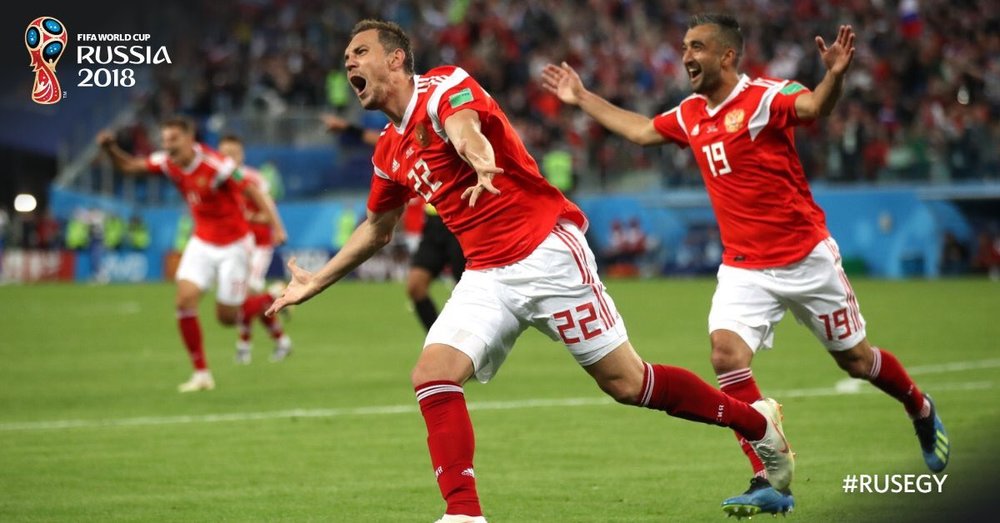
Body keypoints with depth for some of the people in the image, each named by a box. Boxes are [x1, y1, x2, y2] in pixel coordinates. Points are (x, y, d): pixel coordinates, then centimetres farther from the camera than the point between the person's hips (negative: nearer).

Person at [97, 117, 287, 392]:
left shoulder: (216, 165, -25)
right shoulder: (168, 163, -6)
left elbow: (255, 194, -24)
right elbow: (128, 166, 4)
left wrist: (276, 226, -34)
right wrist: (110, 148, -16)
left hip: (233, 245, -5)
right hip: (202, 243, 5)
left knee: (227, 317, -1)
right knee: (185, 300, -14)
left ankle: (274, 299, 29)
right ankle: (201, 373, -4)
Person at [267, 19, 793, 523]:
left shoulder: (444, 86, -10)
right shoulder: (390, 151, 14)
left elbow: (464, 125, -34)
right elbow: (377, 228, 30)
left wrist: (480, 160, -58)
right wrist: (316, 281, 29)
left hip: (547, 253, -7)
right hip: (487, 276, 7)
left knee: (625, 382, -4)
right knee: (432, 374, -15)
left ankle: (757, 421, 15)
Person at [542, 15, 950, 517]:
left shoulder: (765, 96, -15)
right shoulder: (691, 114, 7)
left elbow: (814, 106, -34)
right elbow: (641, 130, 25)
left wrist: (834, 75, -55)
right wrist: (582, 98, 31)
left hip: (806, 258, -5)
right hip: (744, 267, 5)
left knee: (855, 359, 8)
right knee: (726, 352, -18)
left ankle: (921, 411, 41)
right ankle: (769, 484, -17)